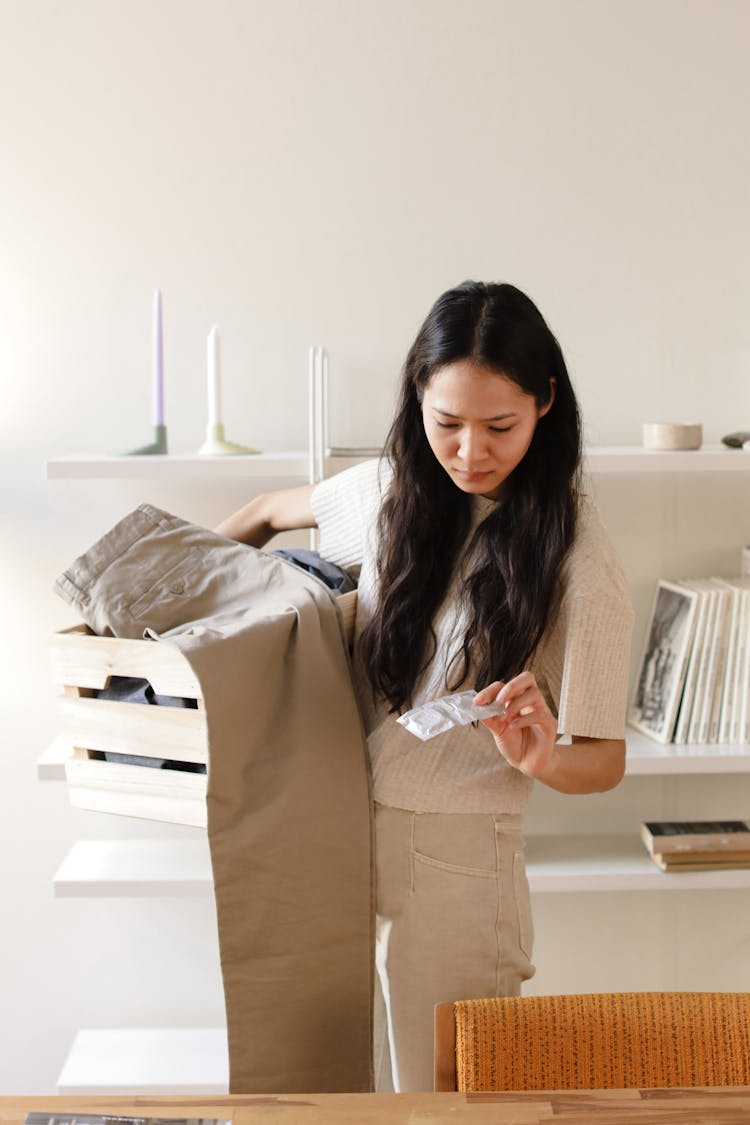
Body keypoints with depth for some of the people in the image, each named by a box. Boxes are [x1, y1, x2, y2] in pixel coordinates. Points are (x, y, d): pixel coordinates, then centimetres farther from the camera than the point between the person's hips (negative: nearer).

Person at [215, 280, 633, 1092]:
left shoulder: (578, 560, -14)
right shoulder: (392, 491, -1)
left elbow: (605, 760, -11)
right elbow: (269, 512, 20)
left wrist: (542, 757, -31)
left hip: (458, 863, -4)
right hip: (351, 842, 4)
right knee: (372, 1074, 18)